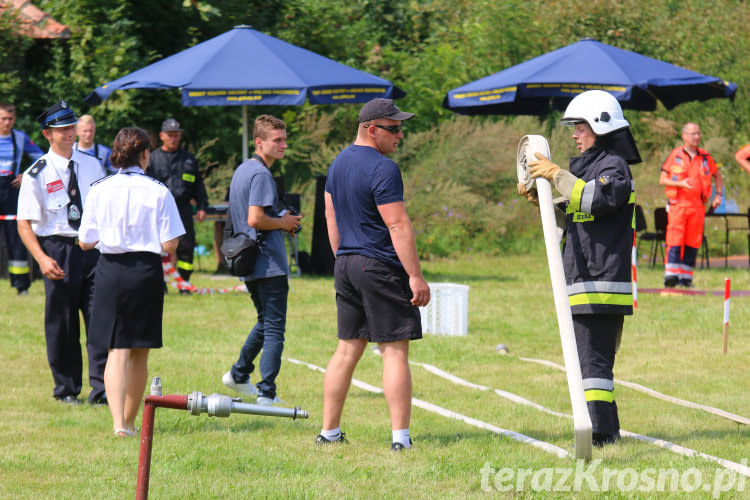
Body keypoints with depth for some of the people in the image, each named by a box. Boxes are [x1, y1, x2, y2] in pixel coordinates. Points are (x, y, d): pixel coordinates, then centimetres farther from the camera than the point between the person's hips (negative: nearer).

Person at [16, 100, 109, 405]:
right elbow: (24, 223, -7)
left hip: (94, 247, 3)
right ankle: (66, 389, 16)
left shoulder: (92, 166, 9)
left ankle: (101, 389, -6)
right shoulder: (37, 175, -4)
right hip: (58, 249, -3)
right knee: (61, 322, 4)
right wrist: (41, 259, -20)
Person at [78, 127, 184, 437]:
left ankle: (119, 421, -15)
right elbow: (169, 245, -9)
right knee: (140, 353, 13)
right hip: (146, 271, -1)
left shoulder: (99, 190, -2)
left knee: (117, 351, 1)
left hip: (110, 271, 1)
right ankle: (129, 420, 24)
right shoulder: (158, 192, -7)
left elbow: (85, 242, 1)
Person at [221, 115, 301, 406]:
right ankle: (266, 393, -9)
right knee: (274, 330, -6)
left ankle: (239, 374, 33)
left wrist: (281, 222, 15)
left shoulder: (242, 170, 15)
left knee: (265, 323, 25)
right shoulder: (261, 174, -16)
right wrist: (284, 223, -9)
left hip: (248, 261, 10)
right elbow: (255, 219, -25)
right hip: (269, 263, -10)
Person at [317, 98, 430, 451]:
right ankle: (400, 436, -7)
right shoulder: (383, 169, -15)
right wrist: (416, 276, -17)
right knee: (394, 350, -5)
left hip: (346, 265, 8)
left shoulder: (338, 163, 13)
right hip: (382, 266, -8)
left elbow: (331, 216, 20)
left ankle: (329, 432, 15)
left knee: (348, 349, 13)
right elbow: (397, 226, -18)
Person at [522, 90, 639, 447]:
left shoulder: (614, 167, -9)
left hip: (601, 283, -10)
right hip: (586, 284, 10)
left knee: (592, 357, -13)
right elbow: (573, 214, 28)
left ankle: (600, 429, -16)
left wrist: (556, 175, -23)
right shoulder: (591, 166, 22)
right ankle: (607, 429, 17)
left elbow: (596, 198, -29)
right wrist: (540, 198, 13)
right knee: (594, 357, 13)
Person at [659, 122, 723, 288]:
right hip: (678, 204, -3)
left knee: (692, 243, 2)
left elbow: (718, 176, 25)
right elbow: (662, 180, 1)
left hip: (698, 205, 3)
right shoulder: (675, 155, 2)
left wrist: (719, 195, 11)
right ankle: (671, 275, -14)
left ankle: (686, 277, 8)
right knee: (675, 241, -11)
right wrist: (681, 184, -14)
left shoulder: (705, 157, 11)